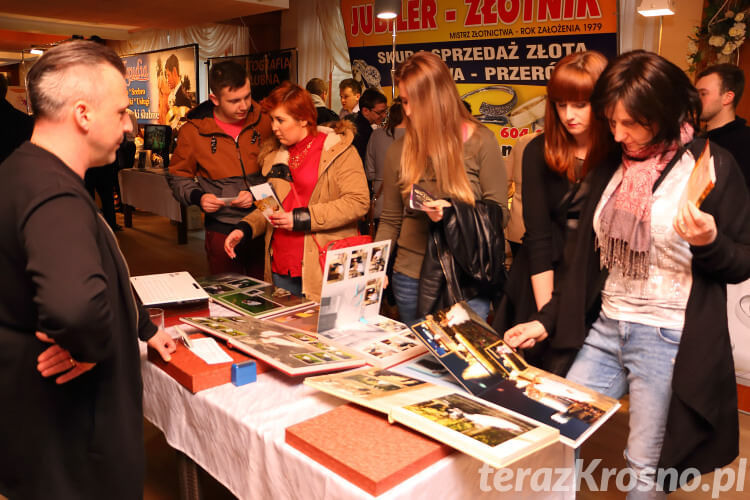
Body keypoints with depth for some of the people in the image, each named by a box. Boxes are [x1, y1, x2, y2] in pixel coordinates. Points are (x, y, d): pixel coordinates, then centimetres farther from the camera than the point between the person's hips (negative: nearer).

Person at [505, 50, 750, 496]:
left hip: (668, 340, -5)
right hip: (605, 330, 5)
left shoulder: (711, 166, -6)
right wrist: (546, 321, 9)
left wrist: (708, 242, -23)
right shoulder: (612, 167, 8)